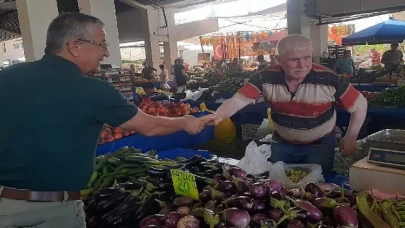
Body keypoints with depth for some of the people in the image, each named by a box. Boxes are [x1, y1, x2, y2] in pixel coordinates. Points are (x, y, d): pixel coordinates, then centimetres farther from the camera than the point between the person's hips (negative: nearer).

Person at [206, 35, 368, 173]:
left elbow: (360, 104, -12)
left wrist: (350, 139, -8)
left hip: (319, 145, -2)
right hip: (282, 143, 2)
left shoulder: (329, 80, -25)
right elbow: (238, 100, -26)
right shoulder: (265, 78, -21)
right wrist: (219, 115, -46)